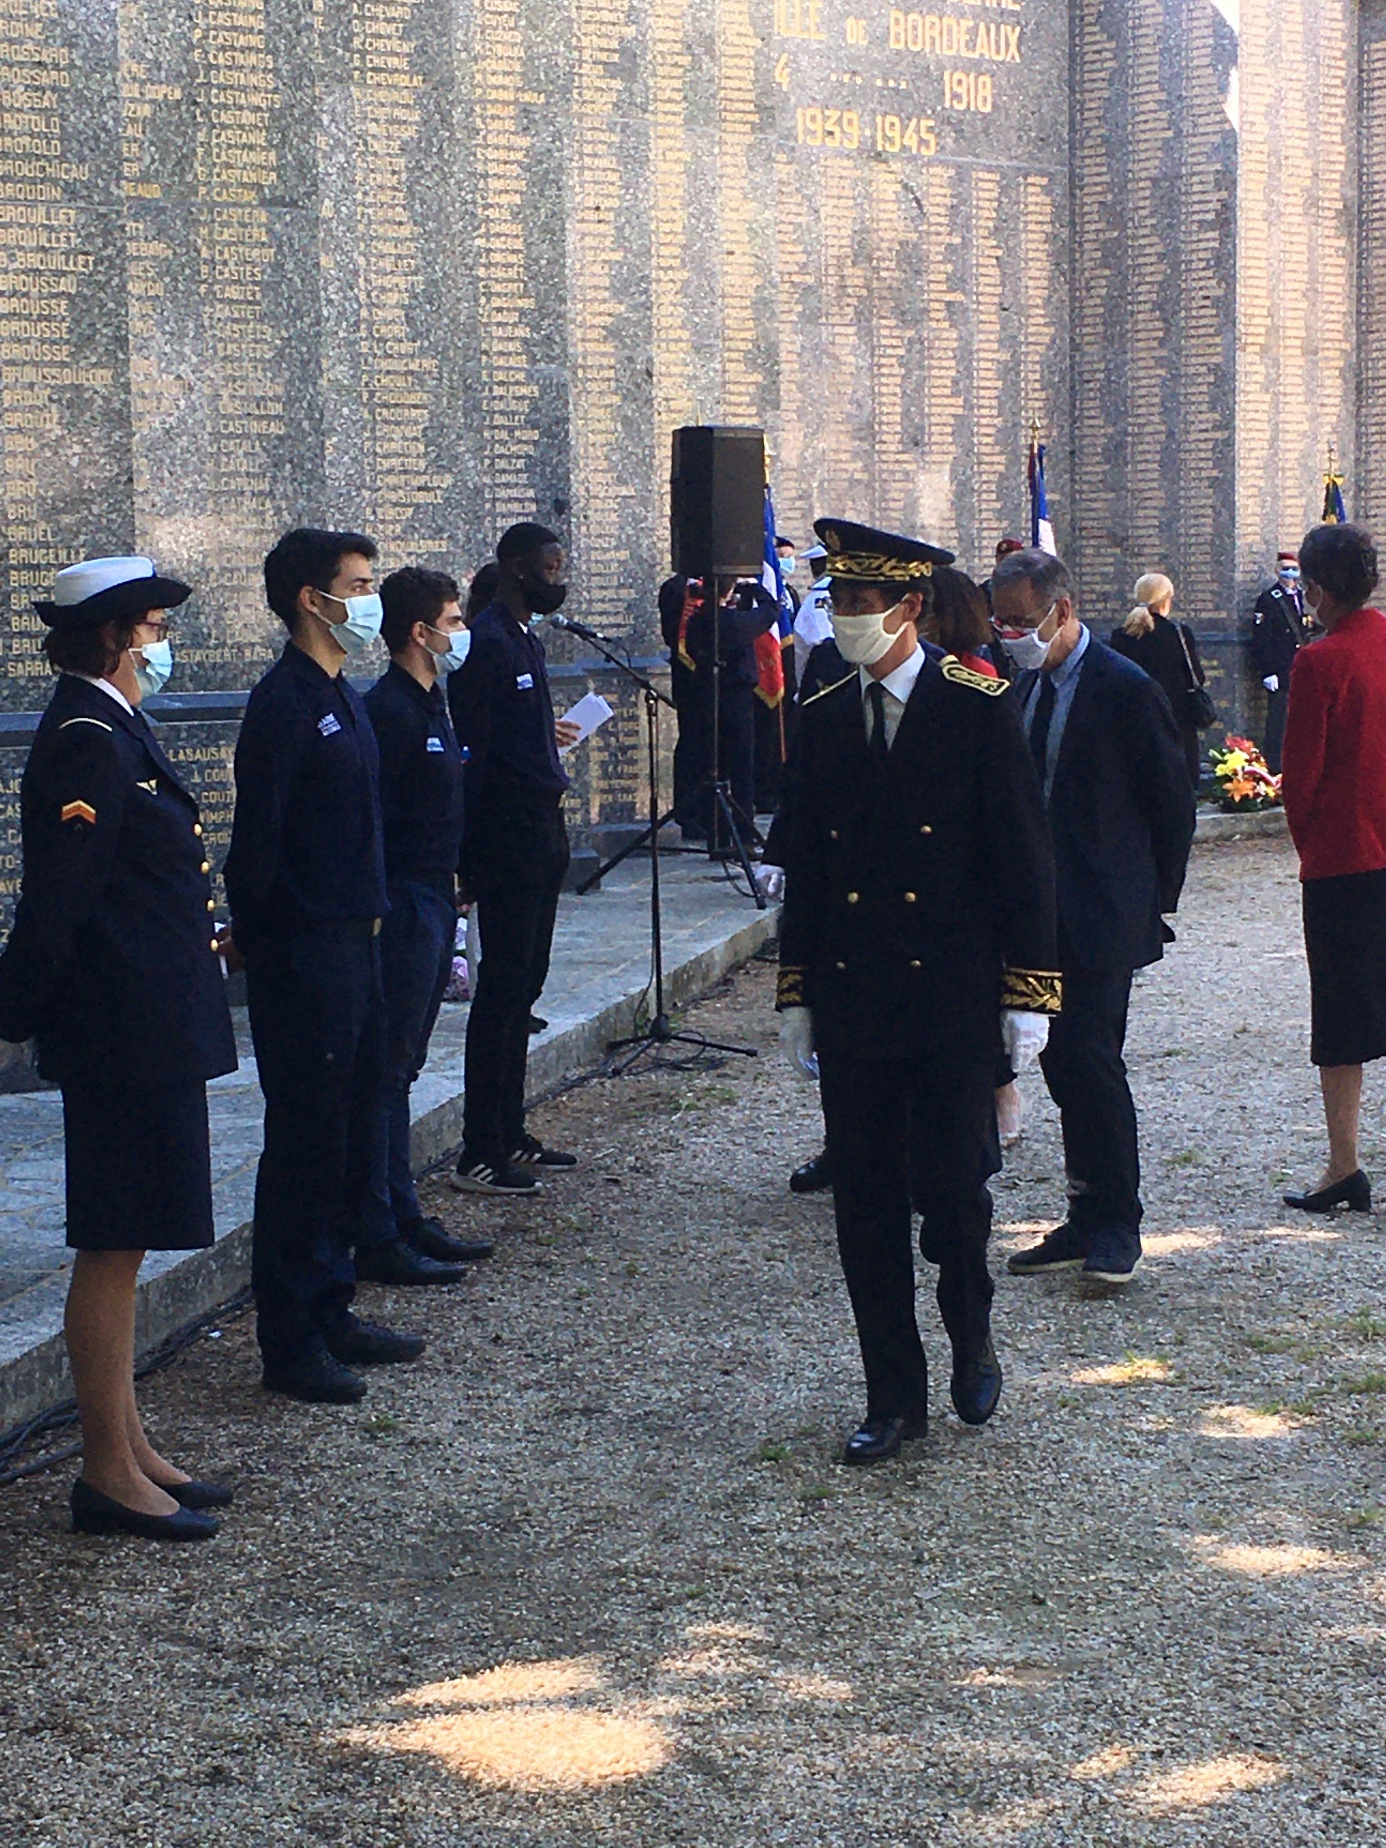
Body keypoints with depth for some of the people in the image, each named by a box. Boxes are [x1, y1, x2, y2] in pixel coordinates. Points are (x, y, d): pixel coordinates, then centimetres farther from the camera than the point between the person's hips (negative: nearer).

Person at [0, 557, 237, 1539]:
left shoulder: (114, 729, 13)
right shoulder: (86, 741, -17)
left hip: (152, 1027, 10)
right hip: (123, 1030, -10)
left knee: (124, 1244, 15)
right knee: (113, 1245, -1)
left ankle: (130, 1450, 25)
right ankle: (110, 1473, 8)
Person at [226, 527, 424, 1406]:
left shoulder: (343, 698, 15)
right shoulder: (285, 701, -14)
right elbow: (257, 840, -16)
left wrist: (369, 920, 15)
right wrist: (257, 937, -14)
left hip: (354, 944, 9)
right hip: (304, 955, -9)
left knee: (351, 1137, 14)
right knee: (305, 1144, -3)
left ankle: (330, 1311, 25)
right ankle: (289, 1343, 4)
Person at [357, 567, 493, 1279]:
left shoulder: (428, 704, 15)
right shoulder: (389, 709, -15)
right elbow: (368, 820, -19)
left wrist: (450, 887, 17)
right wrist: (386, 911, -21)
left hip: (432, 903, 10)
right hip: (403, 909, -10)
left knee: (400, 1068, 14)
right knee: (386, 1070, -6)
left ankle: (404, 1219, 22)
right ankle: (378, 1240, -2)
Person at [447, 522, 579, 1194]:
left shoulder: (527, 640, 16)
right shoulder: (486, 642, -14)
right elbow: (471, 752, -18)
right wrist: (473, 859, -20)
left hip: (540, 834, 10)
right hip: (508, 838, -10)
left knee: (522, 986, 14)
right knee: (502, 988, -7)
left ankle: (510, 1135, 22)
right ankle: (479, 1156, -2)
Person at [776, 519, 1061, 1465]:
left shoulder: (978, 707, -5)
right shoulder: (824, 719, 8)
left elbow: (1023, 854, -4)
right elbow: (805, 866, 13)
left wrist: (1029, 990, -8)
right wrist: (796, 992, 11)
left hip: (955, 1002, -4)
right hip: (853, 1004, 4)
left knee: (953, 1189, 0)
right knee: (865, 1207, 5)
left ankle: (973, 1340, 30)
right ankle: (895, 1398, 17)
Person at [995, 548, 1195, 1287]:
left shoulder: (1126, 690, -11)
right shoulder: (1026, 686, 11)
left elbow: (1172, 802, -6)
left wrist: (1154, 902, -2)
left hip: (1102, 913, -7)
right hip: (1041, 912, 7)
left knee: (1089, 1055, -11)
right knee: (1064, 1061, 10)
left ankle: (1115, 1227, 1)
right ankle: (1087, 1222, 18)